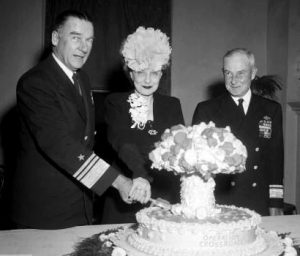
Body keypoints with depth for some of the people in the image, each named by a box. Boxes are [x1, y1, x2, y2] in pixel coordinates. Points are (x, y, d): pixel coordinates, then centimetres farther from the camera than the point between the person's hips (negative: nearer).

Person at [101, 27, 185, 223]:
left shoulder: (172, 106, 8)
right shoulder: (115, 103, 3)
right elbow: (120, 141, -15)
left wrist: (167, 197, -13)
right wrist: (139, 175, -33)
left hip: (166, 201, 2)